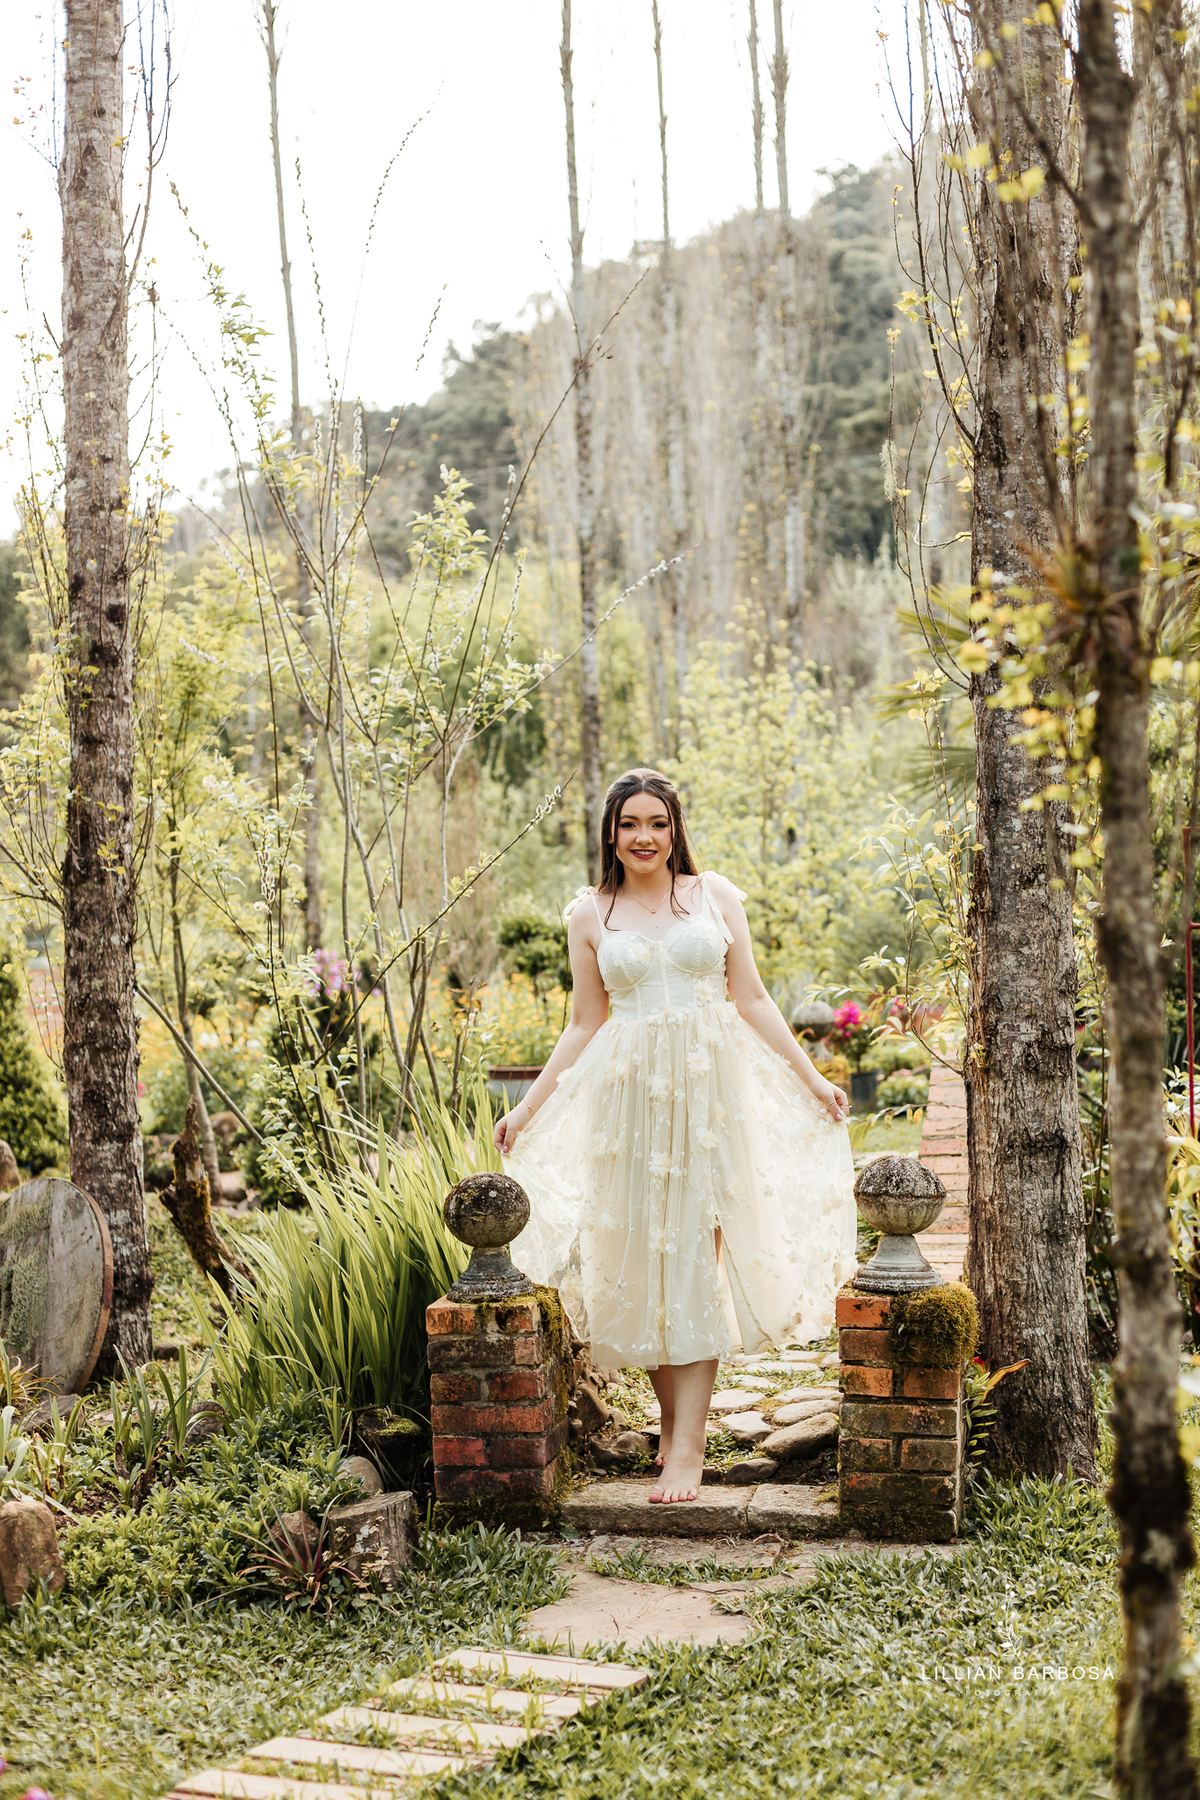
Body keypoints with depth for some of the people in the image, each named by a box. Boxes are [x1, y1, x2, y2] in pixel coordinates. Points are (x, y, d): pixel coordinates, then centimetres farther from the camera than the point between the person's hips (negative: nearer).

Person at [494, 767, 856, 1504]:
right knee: (641, 1257, 1)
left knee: (695, 1257, -5)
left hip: (709, 1088, -1)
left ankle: (687, 1445, -7)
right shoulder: (590, 914, 8)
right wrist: (529, 1106, 10)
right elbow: (585, 1026, 13)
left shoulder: (715, 895, 6)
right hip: (628, 1094, 1)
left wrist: (811, 1078, 6)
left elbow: (752, 1000, 9)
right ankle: (673, 1423, 14)